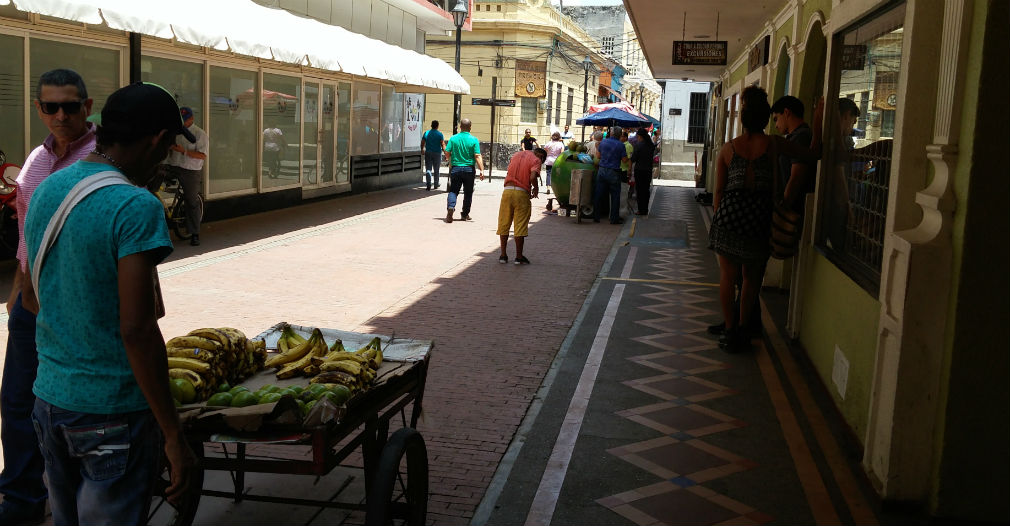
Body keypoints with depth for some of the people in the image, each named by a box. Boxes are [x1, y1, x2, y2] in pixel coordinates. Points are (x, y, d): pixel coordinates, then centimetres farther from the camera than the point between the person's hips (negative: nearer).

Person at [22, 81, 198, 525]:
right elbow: (137, 330, -23)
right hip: (112, 412, -8)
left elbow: (30, 296, 16)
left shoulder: (46, 190, 6)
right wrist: (174, 437, -18)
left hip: (50, 399, 8)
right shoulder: (136, 207, -19)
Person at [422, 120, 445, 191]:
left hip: (428, 153, 1)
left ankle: (428, 184, -17)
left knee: (428, 169, 0)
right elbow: (443, 144, -12)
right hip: (437, 153, -1)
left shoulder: (426, 133, 1)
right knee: (436, 170, 12)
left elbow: (422, 143, 3)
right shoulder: (440, 134, -6)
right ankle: (436, 185, 20)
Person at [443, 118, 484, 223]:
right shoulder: (474, 140, -6)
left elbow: (447, 153, -2)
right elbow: (477, 156, -12)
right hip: (469, 169, -1)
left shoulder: (453, 138, -3)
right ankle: (465, 214, 19)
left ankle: (450, 207, -21)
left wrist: (450, 161, 19)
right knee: (468, 192, 13)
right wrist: (481, 170, -11)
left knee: (453, 190, 6)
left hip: (455, 168, 1)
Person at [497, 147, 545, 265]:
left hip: (507, 191, 4)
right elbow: (533, 177, -17)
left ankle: (503, 255, 14)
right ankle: (519, 257, 6)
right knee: (520, 226, 2)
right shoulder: (536, 160, -2)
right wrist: (535, 189, 0)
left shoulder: (517, 154, 17)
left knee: (504, 224, 11)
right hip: (522, 193, -4)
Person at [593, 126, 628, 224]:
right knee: (615, 196, 5)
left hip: (602, 171, 4)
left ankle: (596, 217, 13)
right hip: (614, 172, -3)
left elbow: (598, 156, 10)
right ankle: (614, 219, 7)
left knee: (599, 194, 9)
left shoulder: (603, 142, 2)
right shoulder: (620, 145, -8)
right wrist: (625, 153, 11)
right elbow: (624, 160, -5)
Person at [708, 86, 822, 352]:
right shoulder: (774, 144, -3)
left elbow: (718, 190, 4)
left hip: (729, 214, 0)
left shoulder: (728, 148, 1)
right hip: (759, 217, 0)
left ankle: (731, 332, 8)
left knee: (728, 276, 8)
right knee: (752, 277, 14)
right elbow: (813, 153, 7)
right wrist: (818, 122, 15)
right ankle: (742, 329, 18)